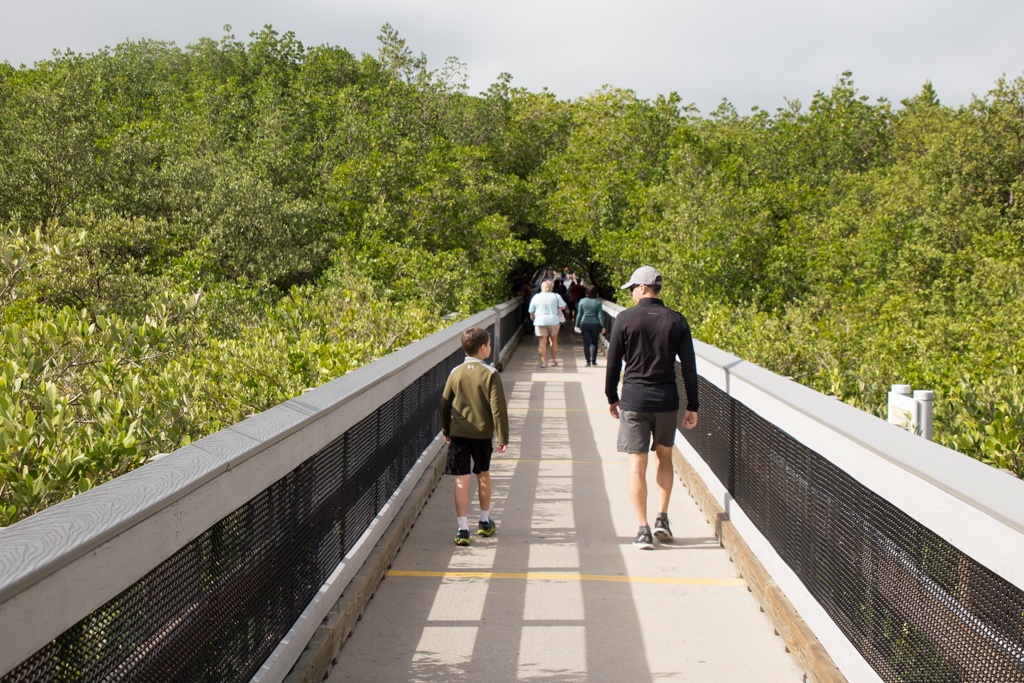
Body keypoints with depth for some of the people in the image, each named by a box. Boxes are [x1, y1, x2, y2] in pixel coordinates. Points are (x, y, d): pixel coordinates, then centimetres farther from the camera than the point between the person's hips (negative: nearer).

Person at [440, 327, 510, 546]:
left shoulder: (456, 373, -1)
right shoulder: (490, 374, -11)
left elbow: (445, 404, 6)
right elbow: (498, 408, -13)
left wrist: (446, 430, 20)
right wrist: (503, 437, -6)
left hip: (458, 434, 1)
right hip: (483, 433, -1)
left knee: (462, 480, 1)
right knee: (483, 475, 18)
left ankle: (463, 529, -3)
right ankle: (485, 523, 32)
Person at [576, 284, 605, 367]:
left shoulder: (582, 301, -1)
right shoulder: (598, 302, -4)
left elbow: (579, 314, 3)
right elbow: (600, 315, -4)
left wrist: (577, 325, 10)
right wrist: (602, 326, 0)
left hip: (584, 324, 0)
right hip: (595, 324, 0)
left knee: (586, 343, 3)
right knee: (594, 343, 13)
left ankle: (588, 362, -2)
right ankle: (593, 361, 10)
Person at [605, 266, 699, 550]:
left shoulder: (625, 319, -4)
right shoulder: (677, 321, 1)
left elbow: (613, 363, -1)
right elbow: (689, 367, 0)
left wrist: (612, 398, 12)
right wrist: (692, 406, 6)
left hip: (633, 401, -2)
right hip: (666, 400, 2)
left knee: (637, 464, 3)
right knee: (665, 456, 21)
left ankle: (643, 530, 1)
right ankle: (662, 518, 13)